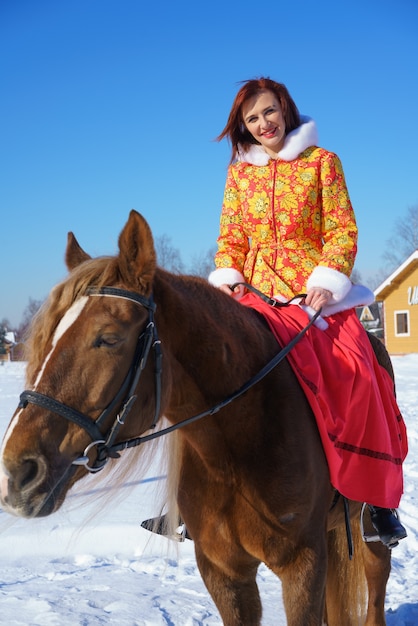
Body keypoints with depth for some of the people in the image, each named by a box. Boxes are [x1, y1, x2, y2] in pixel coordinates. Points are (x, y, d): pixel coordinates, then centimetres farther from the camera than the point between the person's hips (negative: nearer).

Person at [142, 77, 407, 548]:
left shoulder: (321, 162, 6)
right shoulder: (238, 173, 14)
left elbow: (343, 230, 1)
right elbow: (231, 236, 15)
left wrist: (327, 280, -14)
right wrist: (226, 276, -5)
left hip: (314, 292, -3)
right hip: (255, 294, 3)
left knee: (355, 373, -21)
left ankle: (378, 496, -4)